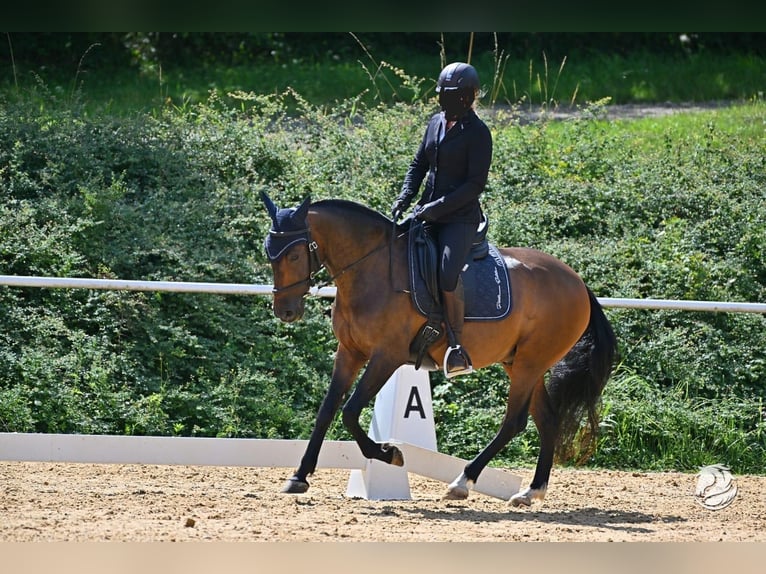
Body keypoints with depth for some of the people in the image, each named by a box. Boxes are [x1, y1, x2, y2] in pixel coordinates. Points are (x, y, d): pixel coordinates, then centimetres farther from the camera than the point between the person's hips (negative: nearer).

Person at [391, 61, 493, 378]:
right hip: (429, 214, 8)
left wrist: (437, 208, -19)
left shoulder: (477, 133, -10)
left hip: (460, 218, -8)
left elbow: (475, 183, -15)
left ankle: (456, 346, -17)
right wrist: (404, 198, 3)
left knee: (448, 278, -26)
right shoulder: (436, 123, 11)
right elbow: (419, 164, 19)